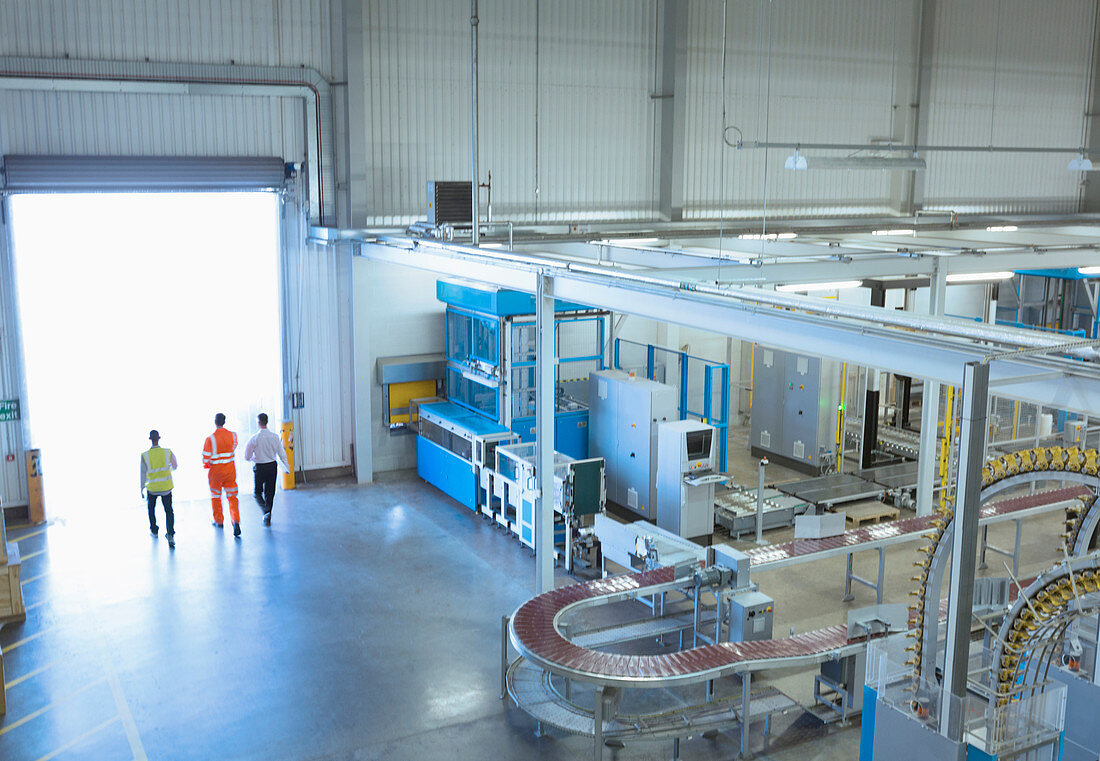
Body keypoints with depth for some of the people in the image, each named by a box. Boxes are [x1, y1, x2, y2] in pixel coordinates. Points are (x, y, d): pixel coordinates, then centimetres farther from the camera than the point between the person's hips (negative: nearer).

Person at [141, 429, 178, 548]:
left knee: (151, 508, 26)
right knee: (169, 511, 8)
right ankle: (170, 535, -7)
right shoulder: (168, 452, -13)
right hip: (166, 487, 0)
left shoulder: (145, 455, -15)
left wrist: (142, 489, 5)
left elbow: (143, 473, -7)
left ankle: (154, 530, 39)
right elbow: (174, 466, 5)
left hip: (152, 488, 0)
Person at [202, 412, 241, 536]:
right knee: (232, 497, 5)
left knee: (215, 496, 17)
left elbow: (206, 457, -13)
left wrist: (206, 465, 8)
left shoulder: (210, 439, -17)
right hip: (230, 469, 3)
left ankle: (219, 521, 29)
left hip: (216, 470, -2)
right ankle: (236, 521, -12)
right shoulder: (233, 435, -5)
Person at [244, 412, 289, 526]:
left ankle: (266, 512, -11)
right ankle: (267, 517, 18)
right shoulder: (275, 437, -6)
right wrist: (287, 467, 9)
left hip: (259, 467, -3)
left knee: (257, 492, 12)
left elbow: (247, 457, -6)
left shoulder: (254, 439, -13)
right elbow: (281, 454, -1)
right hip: (272, 466, 3)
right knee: (270, 492, 14)